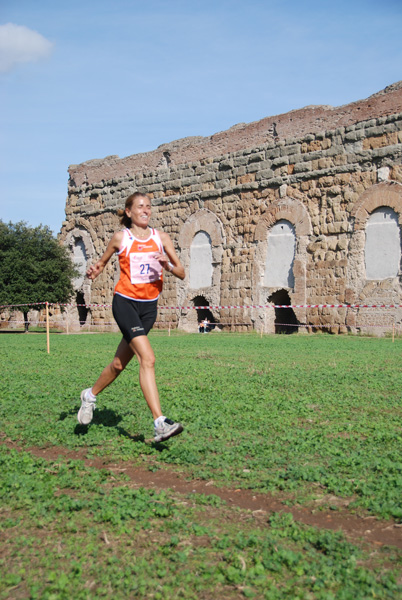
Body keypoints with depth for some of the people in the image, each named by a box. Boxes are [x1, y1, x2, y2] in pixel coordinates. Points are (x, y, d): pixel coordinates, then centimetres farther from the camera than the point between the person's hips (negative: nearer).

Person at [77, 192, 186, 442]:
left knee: (120, 363, 13)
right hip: (125, 302, -4)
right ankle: (160, 423, -23)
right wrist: (95, 271, -7)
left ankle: (91, 394, 40)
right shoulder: (120, 238, 0)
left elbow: (182, 274, 7)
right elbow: (102, 263, 15)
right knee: (148, 358, -21)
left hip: (149, 306, 4)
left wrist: (168, 265, -14)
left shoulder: (161, 237, 6)